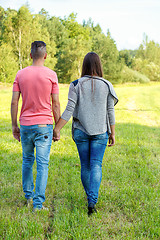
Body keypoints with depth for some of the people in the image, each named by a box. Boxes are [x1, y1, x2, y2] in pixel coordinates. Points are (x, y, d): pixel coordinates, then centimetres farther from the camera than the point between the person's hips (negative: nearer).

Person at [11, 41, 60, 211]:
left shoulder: (20, 74, 0)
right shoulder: (51, 75, -6)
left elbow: (14, 103, -1)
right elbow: (56, 104, -4)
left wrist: (14, 126, 8)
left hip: (25, 125, 3)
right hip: (44, 125, -2)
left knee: (27, 161, 19)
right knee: (42, 164, 0)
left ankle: (28, 196, 27)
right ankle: (38, 203, 0)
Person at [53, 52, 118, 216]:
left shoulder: (76, 85, -5)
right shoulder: (106, 85, -3)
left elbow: (69, 110, -11)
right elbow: (110, 112, -1)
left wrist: (57, 129, -7)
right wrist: (112, 133, 7)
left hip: (80, 131, 1)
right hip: (100, 132, -1)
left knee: (85, 165, 13)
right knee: (96, 165, -2)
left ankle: (90, 197, 28)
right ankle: (92, 201, -16)